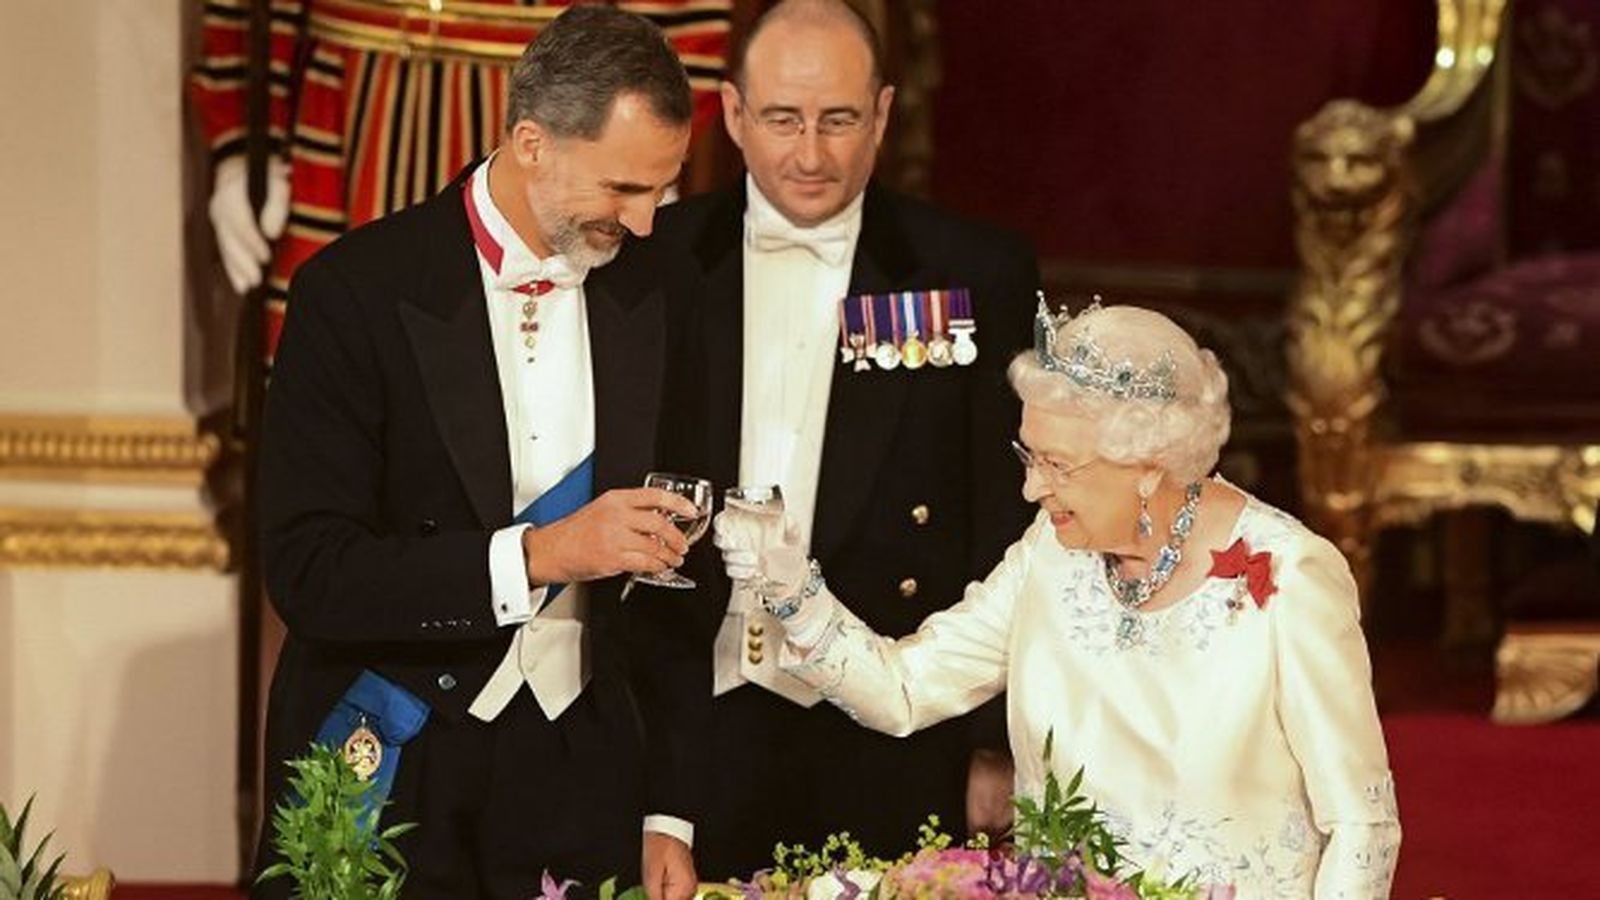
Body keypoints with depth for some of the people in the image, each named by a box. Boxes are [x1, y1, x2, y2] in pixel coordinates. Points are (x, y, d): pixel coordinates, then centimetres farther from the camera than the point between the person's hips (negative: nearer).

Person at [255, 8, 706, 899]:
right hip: (392, 772, -3)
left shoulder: (653, 295, 2)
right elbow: (308, 573, -16)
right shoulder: (359, 290, -10)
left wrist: (668, 813, 3)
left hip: (578, 780, 3)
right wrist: (537, 554, -24)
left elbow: (669, 585, 6)